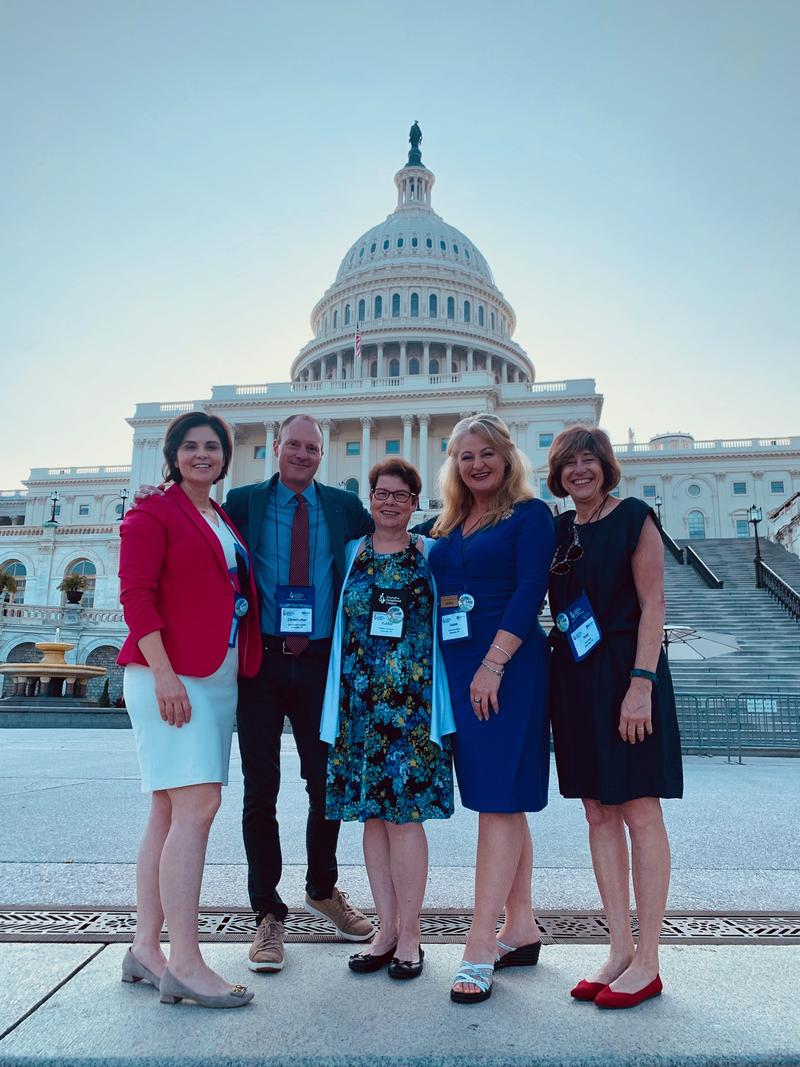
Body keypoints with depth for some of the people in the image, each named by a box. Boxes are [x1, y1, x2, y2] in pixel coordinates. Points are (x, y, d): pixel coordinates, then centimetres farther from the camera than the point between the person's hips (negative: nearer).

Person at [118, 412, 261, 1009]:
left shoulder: (227, 522, 20)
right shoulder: (153, 513, -1)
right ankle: (185, 964, -6)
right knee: (197, 804, -13)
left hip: (220, 676, 8)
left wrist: (246, 665, 12)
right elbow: (136, 594, -10)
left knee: (171, 810, 9)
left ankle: (146, 950, 18)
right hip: (170, 674, -7)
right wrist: (163, 672, -19)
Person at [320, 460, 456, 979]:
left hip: (412, 698, -2)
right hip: (358, 697, 3)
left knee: (405, 811, -2)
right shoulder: (350, 553, 10)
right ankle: (387, 929, 22)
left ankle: (409, 935, 13)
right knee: (371, 812, 8)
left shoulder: (431, 555, 5)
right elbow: (336, 623, 18)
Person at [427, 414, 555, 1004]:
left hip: (508, 667, -7)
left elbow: (530, 591, -12)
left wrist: (493, 664, -18)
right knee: (500, 800, 12)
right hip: (457, 669, 7)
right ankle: (521, 929, 24)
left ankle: (480, 949, -1)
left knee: (500, 798, -5)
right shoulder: (449, 525, 16)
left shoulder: (530, 513, -3)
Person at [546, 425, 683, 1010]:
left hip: (626, 673, -6)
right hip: (575, 678, 6)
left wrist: (641, 683, -17)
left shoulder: (634, 517, -3)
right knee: (599, 814, 9)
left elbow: (652, 603, -9)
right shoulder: (557, 530, 12)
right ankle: (620, 950, 20)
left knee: (639, 811, -1)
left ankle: (647, 962, 10)